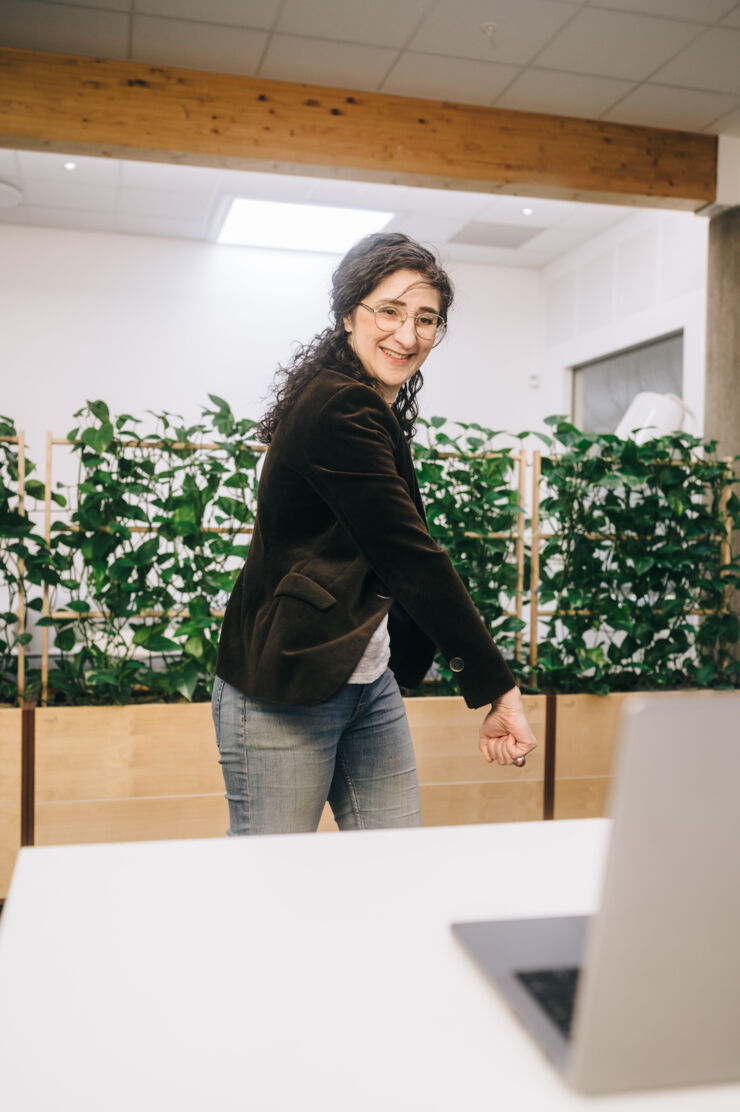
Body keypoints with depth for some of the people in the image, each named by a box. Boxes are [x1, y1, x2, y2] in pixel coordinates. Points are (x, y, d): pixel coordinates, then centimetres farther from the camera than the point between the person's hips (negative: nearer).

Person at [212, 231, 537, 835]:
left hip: (369, 682, 9)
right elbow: (413, 558, -23)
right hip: (285, 691, -9)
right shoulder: (338, 409, -18)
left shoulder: (379, 410, 13)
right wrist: (499, 690, -22)